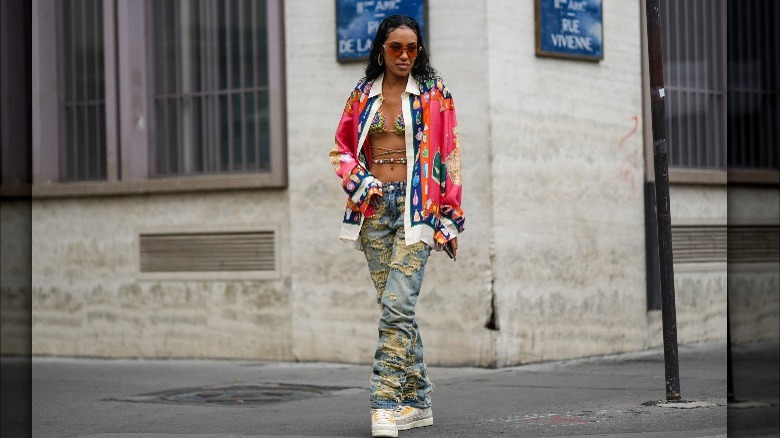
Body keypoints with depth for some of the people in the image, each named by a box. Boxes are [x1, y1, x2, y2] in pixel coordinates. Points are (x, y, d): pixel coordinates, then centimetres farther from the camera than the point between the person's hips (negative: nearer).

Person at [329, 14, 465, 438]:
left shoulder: (434, 94, 4)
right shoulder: (362, 95, 12)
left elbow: (449, 154, 2)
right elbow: (341, 148, 18)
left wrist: (451, 216, -2)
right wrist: (357, 179, -2)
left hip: (416, 205, -4)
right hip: (374, 206, 4)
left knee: (397, 305, -15)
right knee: (395, 307, 6)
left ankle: (385, 403, -17)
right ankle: (417, 400, 14)